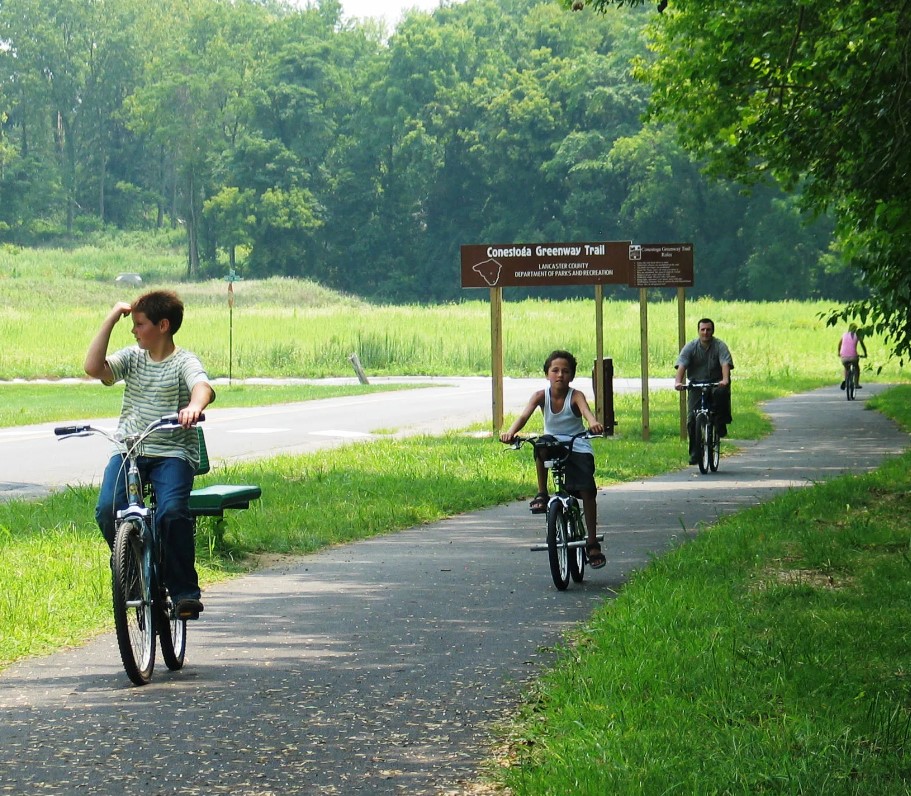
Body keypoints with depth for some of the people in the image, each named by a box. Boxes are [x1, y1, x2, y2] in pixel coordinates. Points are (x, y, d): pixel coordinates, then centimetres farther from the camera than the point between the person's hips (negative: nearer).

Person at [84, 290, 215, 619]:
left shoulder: (183, 362, -2)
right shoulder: (132, 358, 11)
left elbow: (204, 387, -23)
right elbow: (93, 367, -5)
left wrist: (194, 406, -47)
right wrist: (111, 319, -3)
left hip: (173, 453, -4)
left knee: (172, 512, -29)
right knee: (107, 509, -20)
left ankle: (185, 590, -14)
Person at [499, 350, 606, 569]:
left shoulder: (575, 396, -14)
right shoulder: (541, 395, -9)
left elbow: (585, 409, -36)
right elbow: (525, 414, -25)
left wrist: (593, 423, -59)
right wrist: (511, 432, -45)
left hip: (579, 448, -1)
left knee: (587, 491, -15)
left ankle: (592, 543, -3)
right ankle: (542, 494, -16)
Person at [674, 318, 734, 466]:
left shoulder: (720, 346, -6)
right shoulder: (691, 347, -2)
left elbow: (725, 364, -20)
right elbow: (681, 365, -13)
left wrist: (725, 380, -40)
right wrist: (678, 382, -32)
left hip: (716, 383, -1)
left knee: (722, 393, -37)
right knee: (692, 419, -10)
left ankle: (721, 425, -18)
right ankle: (695, 453, 1)